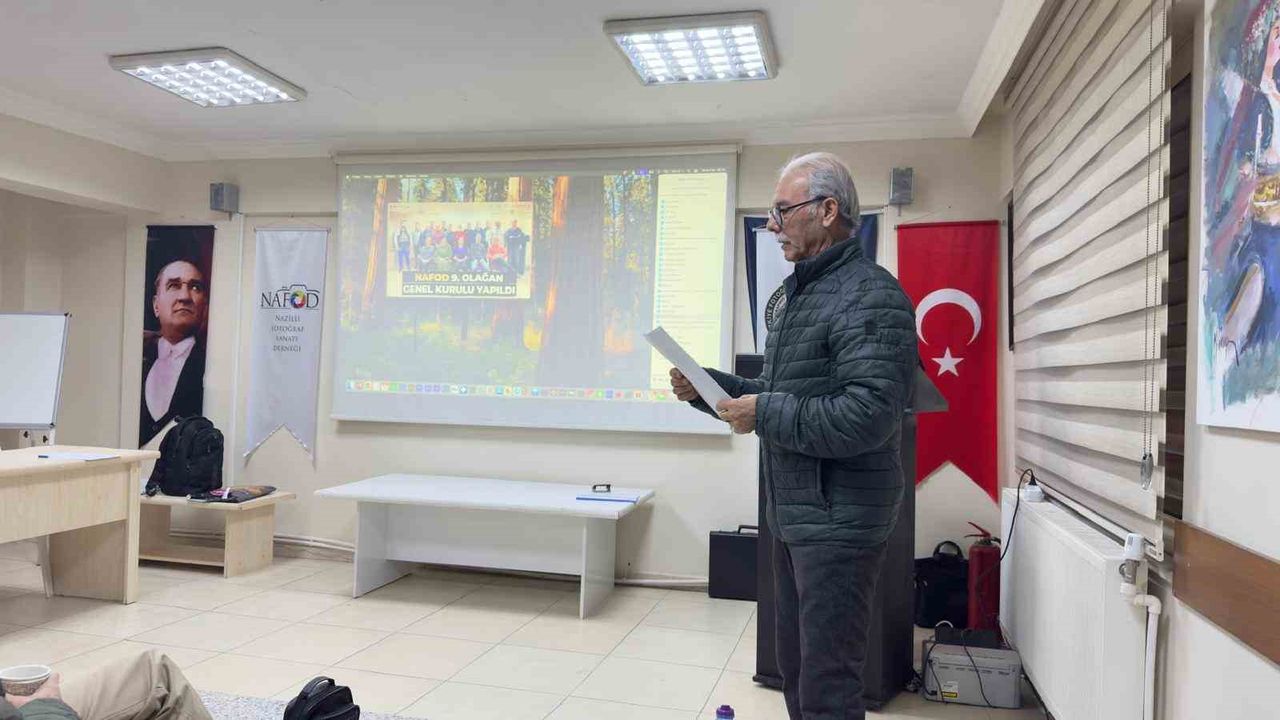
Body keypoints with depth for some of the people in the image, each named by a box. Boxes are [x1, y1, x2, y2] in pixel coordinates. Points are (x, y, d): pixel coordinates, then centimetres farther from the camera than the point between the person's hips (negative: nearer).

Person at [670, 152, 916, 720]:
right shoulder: (802, 295, 15)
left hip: (838, 520, -9)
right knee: (794, 670, 20)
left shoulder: (871, 296, -16)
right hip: (792, 515, 10)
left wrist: (764, 414, -19)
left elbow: (867, 418, -27)